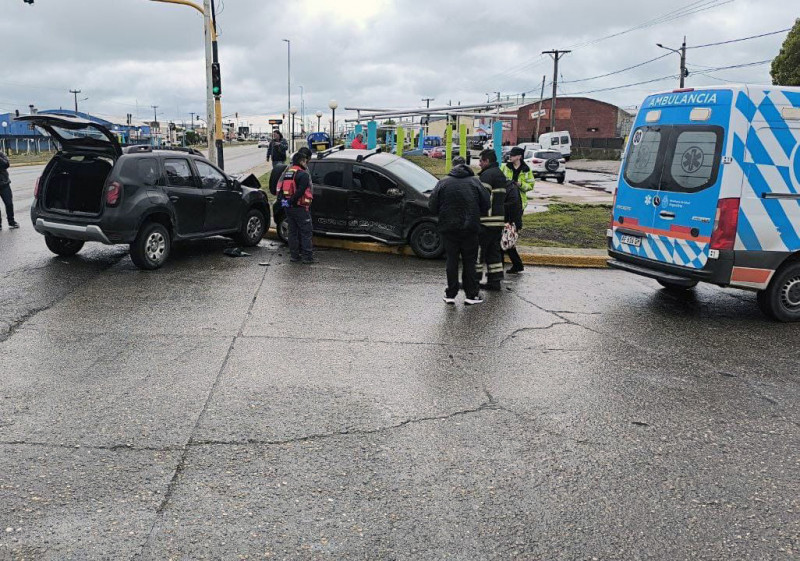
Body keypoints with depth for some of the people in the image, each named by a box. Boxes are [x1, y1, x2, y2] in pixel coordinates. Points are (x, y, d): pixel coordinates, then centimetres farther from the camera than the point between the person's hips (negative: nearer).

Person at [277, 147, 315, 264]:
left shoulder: (287, 171, 12)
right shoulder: (303, 174, -14)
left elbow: (280, 188, 12)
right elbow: (300, 192, -22)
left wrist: (283, 200, 7)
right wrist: (291, 201, -15)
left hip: (288, 207, 8)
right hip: (300, 207, -8)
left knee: (293, 232, 14)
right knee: (306, 232, -1)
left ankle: (294, 256, 17)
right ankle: (307, 257, -2)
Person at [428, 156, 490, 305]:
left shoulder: (443, 183, -2)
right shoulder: (475, 182, -1)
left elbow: (432, 206, -3)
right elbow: (486, 205, -1)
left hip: (449, 228, 1)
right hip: (470, 228, 0)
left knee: (452, 261, 8)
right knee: (469, 261, 6)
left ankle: (450, 294, 10)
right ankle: (471, 295, 8)